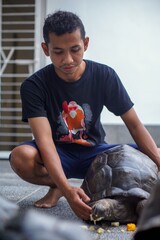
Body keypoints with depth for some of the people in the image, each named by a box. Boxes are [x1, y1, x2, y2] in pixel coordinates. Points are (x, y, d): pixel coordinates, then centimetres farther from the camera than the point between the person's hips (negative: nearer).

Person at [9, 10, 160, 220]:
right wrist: (67, 189, -47)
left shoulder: (105, 76, -11)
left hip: (94, 152, 2)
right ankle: (57, 188, -4)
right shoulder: (34, 86, -18)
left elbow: (135, 125, -9)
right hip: (57, 154, -1)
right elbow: (44, 140, -30)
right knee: (21, 157, -36)